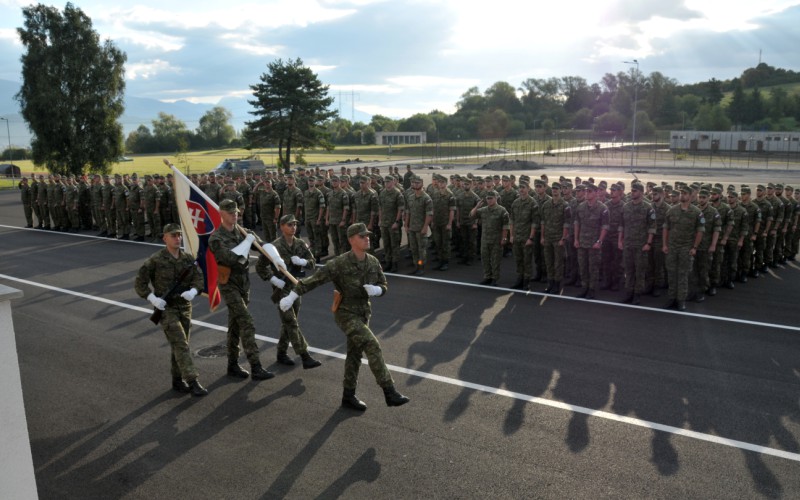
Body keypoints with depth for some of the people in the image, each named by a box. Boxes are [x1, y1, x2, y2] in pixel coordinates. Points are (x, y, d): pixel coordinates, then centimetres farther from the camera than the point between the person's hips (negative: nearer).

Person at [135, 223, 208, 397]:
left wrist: (193, 291, -18)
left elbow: (199, 277, 1)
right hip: (166, 309, -5)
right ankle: (193, 382, -13)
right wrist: (152, 298, -17)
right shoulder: (155, 260, -10)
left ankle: (177, 380, 26)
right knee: (181, 344, -12)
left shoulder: (188, 258, 4)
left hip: (185, 308, 5)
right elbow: (140, 282, -5)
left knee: (179, 345, 13)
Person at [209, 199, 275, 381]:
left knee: (235, 325, 14)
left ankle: (233, 365, 25)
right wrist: (247, 242, -19)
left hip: (244, 282, 7)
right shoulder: (216, 238, -12)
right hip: (229, 284, -7)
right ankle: (256, 367, -15)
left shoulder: (241, 231, 7)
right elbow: (230, 259, -27)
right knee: (246, 323, -14)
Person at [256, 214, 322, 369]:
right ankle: (305, 357, -10)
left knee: (288, 323, 14)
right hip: (281, 288, -6)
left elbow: (312, 262, 4)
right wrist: (273, 279, -17)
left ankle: (281, 353, 29)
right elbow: (260, 267, -8)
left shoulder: (300, 244, 2)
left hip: (295, 287, 6)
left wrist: (302, 261, -16)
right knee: (292, 323, -9)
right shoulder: (274, 246, -13)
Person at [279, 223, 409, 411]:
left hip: (362, 314, 7)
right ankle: (390, 392, -16)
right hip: (345, 314, -7)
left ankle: (348, 396, 29)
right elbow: (314, 280, -21)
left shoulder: (373, 262, -3)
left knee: (355, 354, 14)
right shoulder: (340, 263, -22)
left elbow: (383, 287, 6)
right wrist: (292, 296, -24)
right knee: (373, 347, -19)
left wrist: (376, 290, -19)